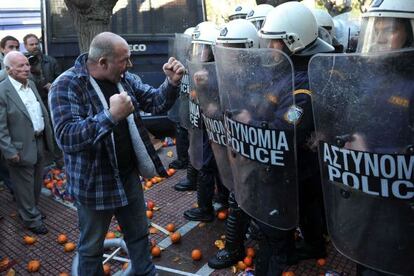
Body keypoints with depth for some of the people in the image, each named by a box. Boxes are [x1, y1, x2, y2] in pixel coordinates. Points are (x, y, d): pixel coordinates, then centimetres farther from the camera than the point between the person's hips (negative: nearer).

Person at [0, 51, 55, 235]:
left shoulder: (31, 84, 6)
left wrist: (47, 135, 11)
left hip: (40, 142, 7)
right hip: (21, 148, -7)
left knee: (37, 182, 21)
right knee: (24, 185, 9)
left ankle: (31, 209, 42)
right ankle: (31, 219, 25)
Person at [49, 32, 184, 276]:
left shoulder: (124, 79, -1)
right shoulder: (66, 86, -20)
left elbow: (156, 102, 3)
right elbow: (66, 137, -31)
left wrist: (172, 83, -17)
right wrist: (111, 115, -39)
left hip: (129, 176, 6)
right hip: (94, 184, -6)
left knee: (139, 234, 24)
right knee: (92, 247, 16)